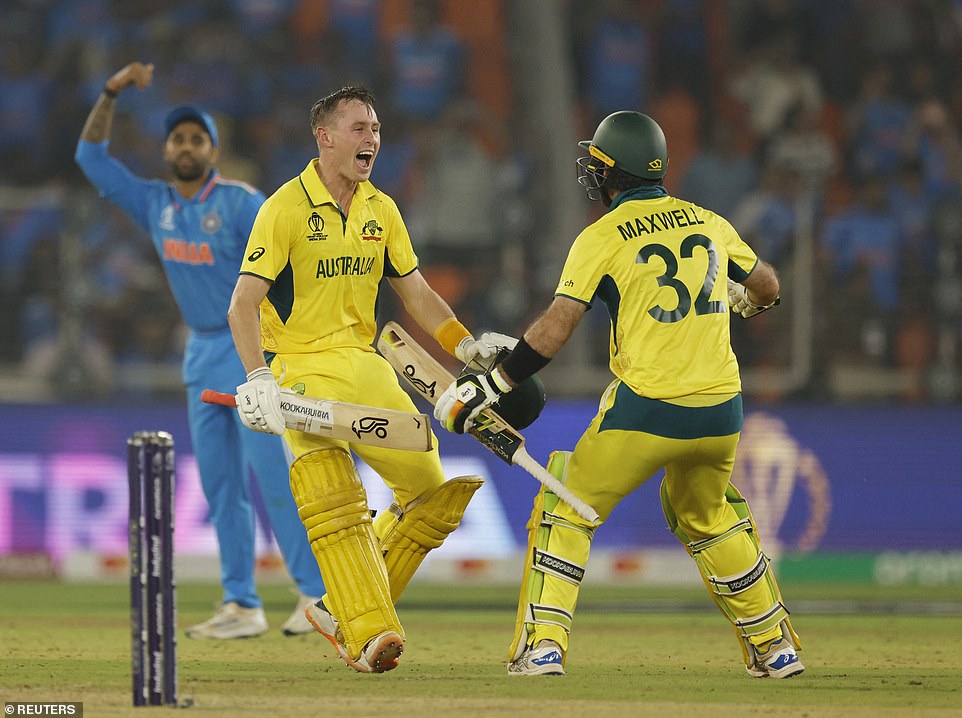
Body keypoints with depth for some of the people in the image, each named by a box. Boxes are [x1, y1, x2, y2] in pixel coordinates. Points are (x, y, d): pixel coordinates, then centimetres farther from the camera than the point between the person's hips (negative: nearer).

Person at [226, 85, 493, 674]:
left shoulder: (382, 211, 11)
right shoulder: (286, 207, -9)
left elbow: (417, 293, 18)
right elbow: (244, 303, -13)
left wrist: (467, 347, 4)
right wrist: (258, 378, -27)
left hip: (366, 366, 7)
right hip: (302, 369, -6)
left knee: (433, 488, 1)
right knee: (334, 503, -20)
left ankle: (344, 612, 10)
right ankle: (369, 633, -23)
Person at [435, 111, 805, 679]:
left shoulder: (602, 238, -4)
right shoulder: (707, 222, 11)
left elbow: (555, 330, -12)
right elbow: (767, 288, 23)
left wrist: (489, 387, -6)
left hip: (647, 409, -5)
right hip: (722, 411, 5)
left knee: (566, 508, 9)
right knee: (707, 518, 28)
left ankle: (543, 646, -3)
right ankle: (775, 647, 28)